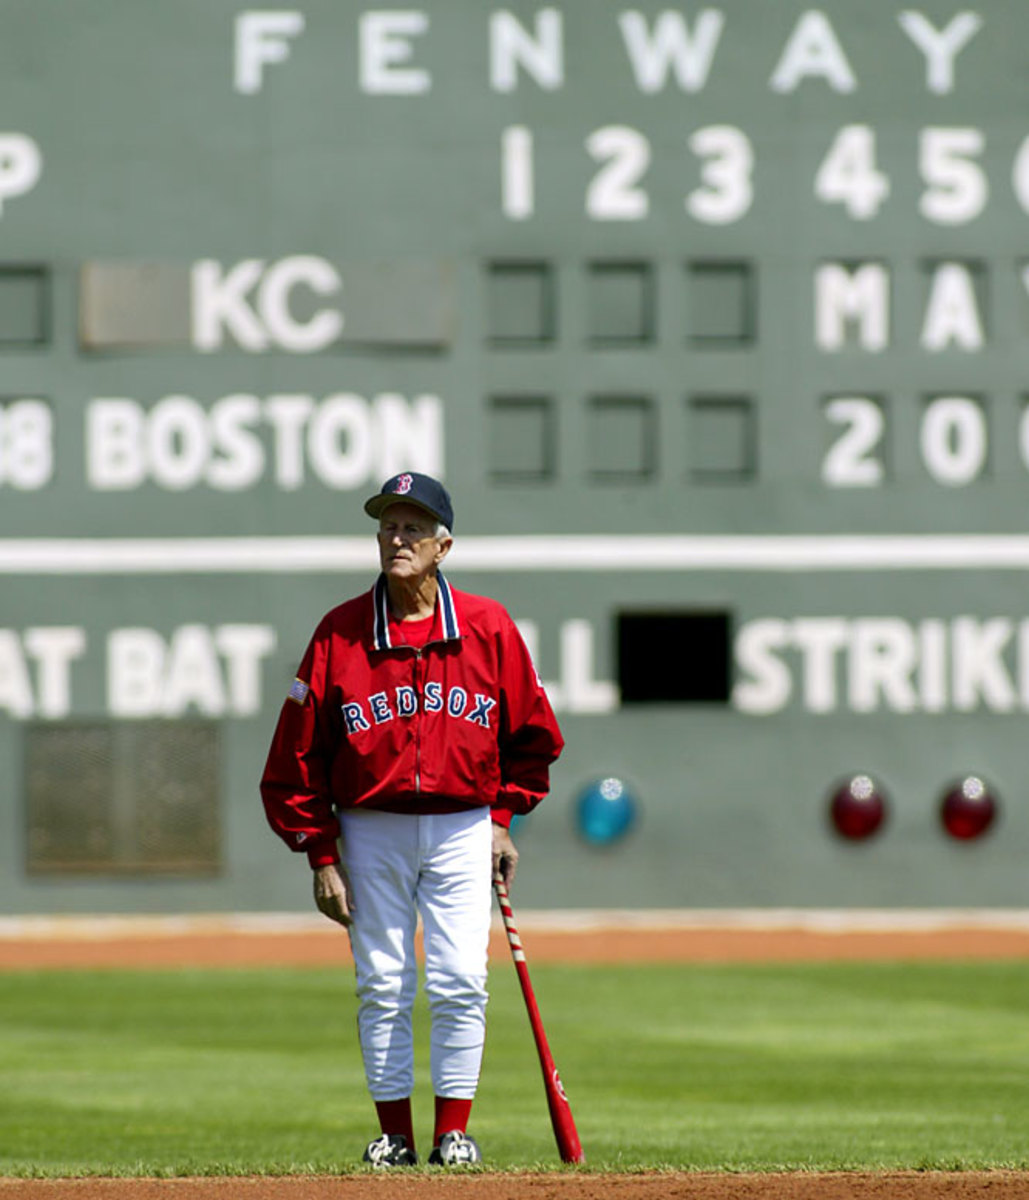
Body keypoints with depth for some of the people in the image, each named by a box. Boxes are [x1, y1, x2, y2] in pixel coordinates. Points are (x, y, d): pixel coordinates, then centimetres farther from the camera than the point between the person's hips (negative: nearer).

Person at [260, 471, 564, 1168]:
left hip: (463, 829, 0)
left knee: (460, 983, -5)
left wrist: (504, 819, 6)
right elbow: (299, 756, 0)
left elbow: (531, 734, 11)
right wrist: (322, 856, -2)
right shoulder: (339, 633, -4)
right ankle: (394, 1134, 10)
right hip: (371, 831, 0)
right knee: (382, 986, 2)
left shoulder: (488, 628, -2)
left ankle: (453, 1132, 4)